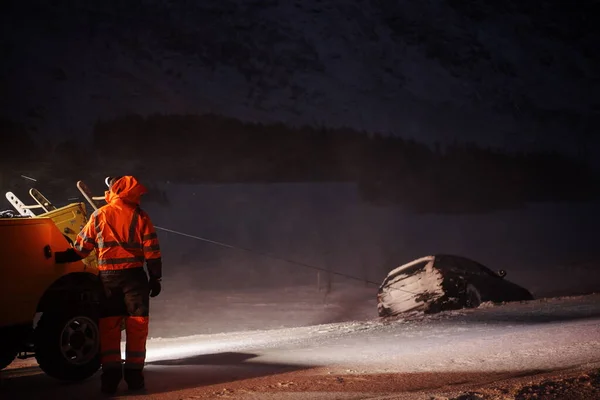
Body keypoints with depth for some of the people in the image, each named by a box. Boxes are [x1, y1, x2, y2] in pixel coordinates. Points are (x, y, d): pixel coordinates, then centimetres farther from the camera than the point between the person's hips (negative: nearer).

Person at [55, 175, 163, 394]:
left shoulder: (99, 216, 3)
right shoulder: (139, 216, -1)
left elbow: (81, 249, 6)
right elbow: (152, 251, -3)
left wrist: (59, 257, 19)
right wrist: (155, 278, 4)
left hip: (108, 278, 1)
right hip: (134, 276, -1)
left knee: (108, 326, 7)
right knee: (136, 325, 4)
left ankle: (111, 375, 2)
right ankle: (134, 373, 3)